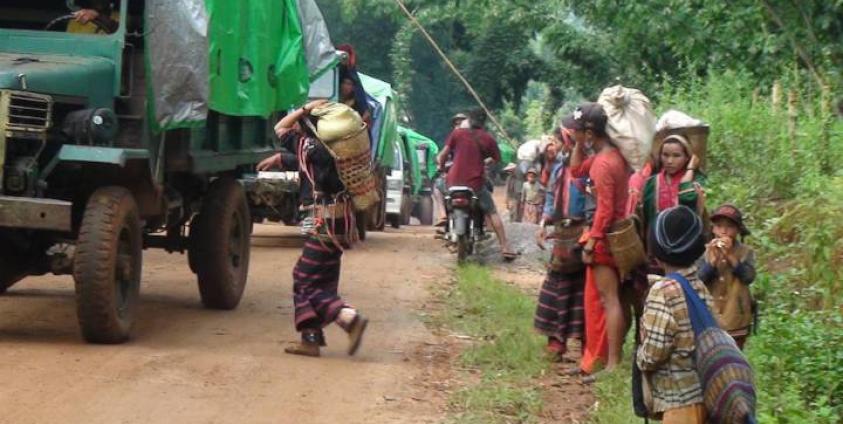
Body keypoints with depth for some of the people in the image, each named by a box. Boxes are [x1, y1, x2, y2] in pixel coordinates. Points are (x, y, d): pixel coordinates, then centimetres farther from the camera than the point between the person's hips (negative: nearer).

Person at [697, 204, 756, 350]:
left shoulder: (745, 252, -3)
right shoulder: (706, 251, 0)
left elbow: (749, 277, -18)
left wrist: (730, 256, -23)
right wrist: (713, 260, -23)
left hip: (735, 322, -1)